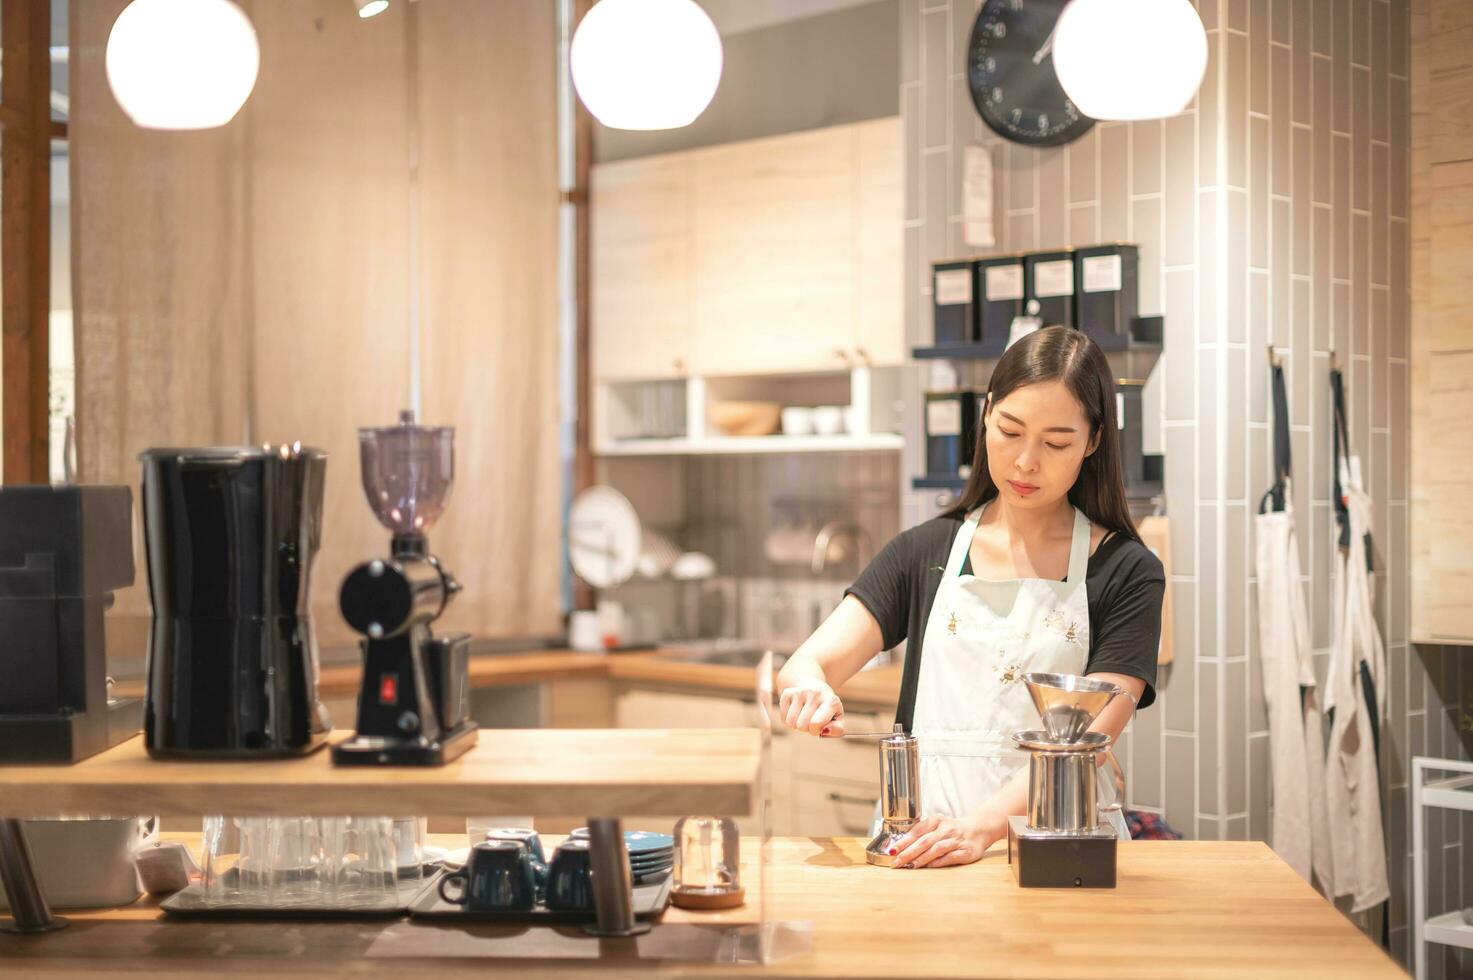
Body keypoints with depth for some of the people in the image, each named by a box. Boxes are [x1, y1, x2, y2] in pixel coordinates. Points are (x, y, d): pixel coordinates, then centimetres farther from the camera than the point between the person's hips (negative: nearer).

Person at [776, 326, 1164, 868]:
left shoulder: (1126, 573, 3)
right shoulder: (926, 553, 12)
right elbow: (805, 666, 2)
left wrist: (982, 825, -24)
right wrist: (808, 689, -23)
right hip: (923, 840, 5)